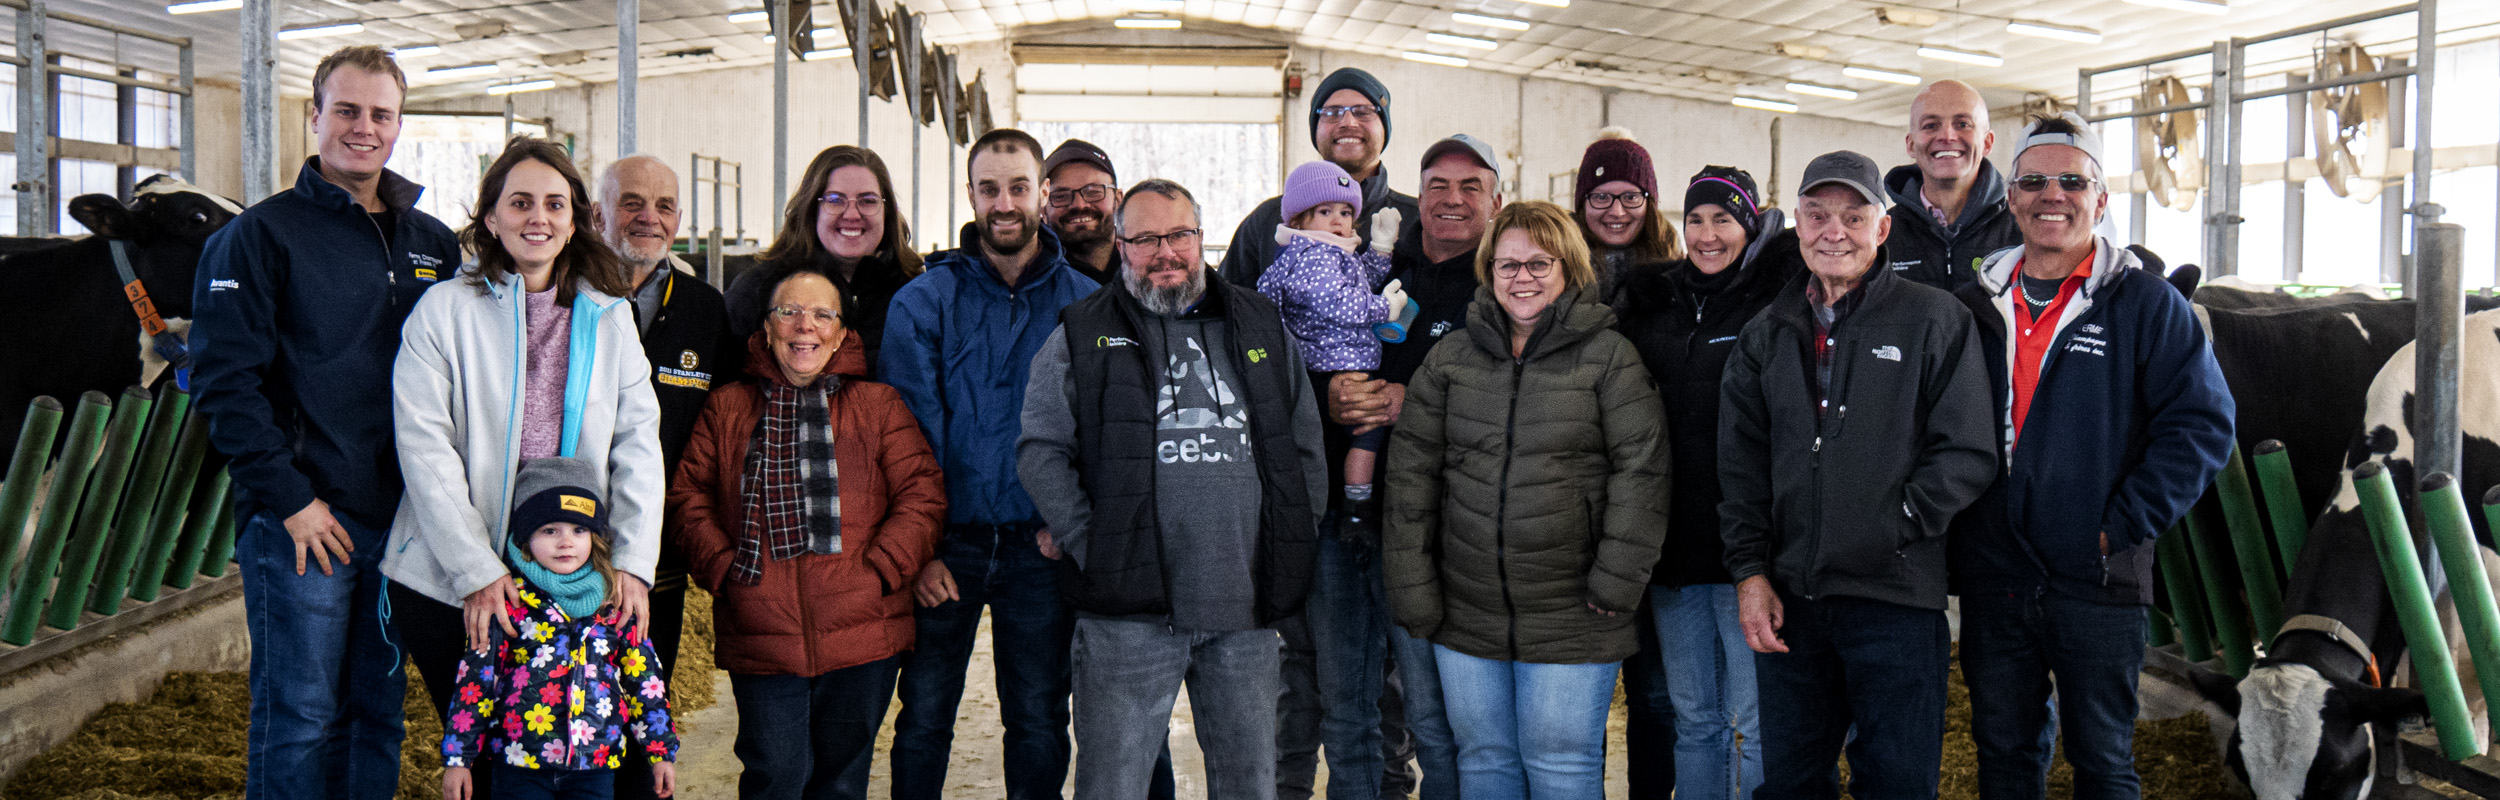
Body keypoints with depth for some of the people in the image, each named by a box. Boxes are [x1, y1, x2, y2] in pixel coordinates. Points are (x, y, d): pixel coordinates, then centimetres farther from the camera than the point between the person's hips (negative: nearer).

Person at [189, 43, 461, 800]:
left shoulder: (433, 243, 12)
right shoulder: (264, 233, -2)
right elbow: (224, 377, -9)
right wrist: (289, 498, -15)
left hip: (402, 518, 5)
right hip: (301, 523, -5)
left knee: (381, 715, 12)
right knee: (299, 720, 0)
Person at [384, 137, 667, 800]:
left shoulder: (610, 317, 10)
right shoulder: (445, 309, 0)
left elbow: (637, 443, 5)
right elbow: (424, 448, -7)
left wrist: (633, 563, -7)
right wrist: (477, 572, -15)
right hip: (451, 584, -2)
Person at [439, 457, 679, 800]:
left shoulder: (615, 602, 4)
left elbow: (644, 678, 10)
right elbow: (474, 679, -1)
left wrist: (662, 750, 10)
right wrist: (457, 758, -1)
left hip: (595, 763, 2)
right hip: (520, 763, -2)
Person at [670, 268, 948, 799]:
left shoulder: (879, 405, 8)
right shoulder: (727, 409, 12)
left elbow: (923, 495, 2)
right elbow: (689, 495, 9)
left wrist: (878, 570, -9)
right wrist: (722, 569, -5)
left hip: (862, 636, 0)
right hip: (760, 640, 0)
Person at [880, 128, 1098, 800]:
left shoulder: (1085, 304, 4)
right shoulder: (922, 302, 1)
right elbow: (909, 431, -4)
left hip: (1041, 544, 1)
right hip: (946, 542, -1)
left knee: (1039, 720, 9)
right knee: (924, 716, 3)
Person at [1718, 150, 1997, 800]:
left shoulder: (1935, 320, 0)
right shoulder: (1765, 337, 12)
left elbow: (1968, 454, -5)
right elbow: (1740, 470, 11)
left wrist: (1888, 527, -12)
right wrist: (1751, 573, 1)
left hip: (1896, 599, -4)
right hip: (1786, 599, 4)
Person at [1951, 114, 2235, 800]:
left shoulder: (2147, 305, -3)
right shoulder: (1977, 307, 8)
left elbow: (2203, 422, -9)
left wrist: (2124, 524, -13)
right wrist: (1951, 514, 4)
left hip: (2098, 584, -3)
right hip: (1992, 581, 4)